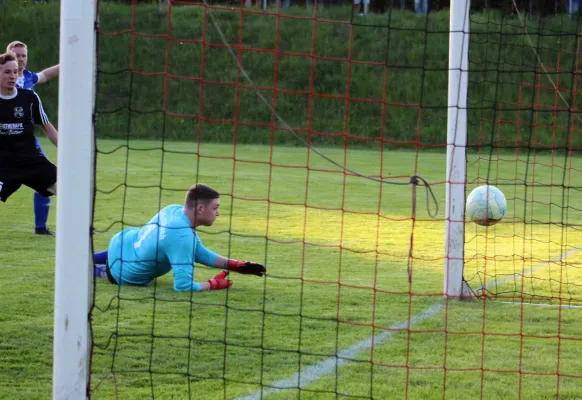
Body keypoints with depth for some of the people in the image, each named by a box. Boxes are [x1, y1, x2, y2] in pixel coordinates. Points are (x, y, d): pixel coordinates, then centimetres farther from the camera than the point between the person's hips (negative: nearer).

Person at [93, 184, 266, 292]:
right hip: (126, 276, -7)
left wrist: (235, 266, -8)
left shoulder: (175, 210, -12)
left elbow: (199, 253, 0)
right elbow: (183, 286, -39)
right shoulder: (183, 236, -39)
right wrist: (213, 284, -23)